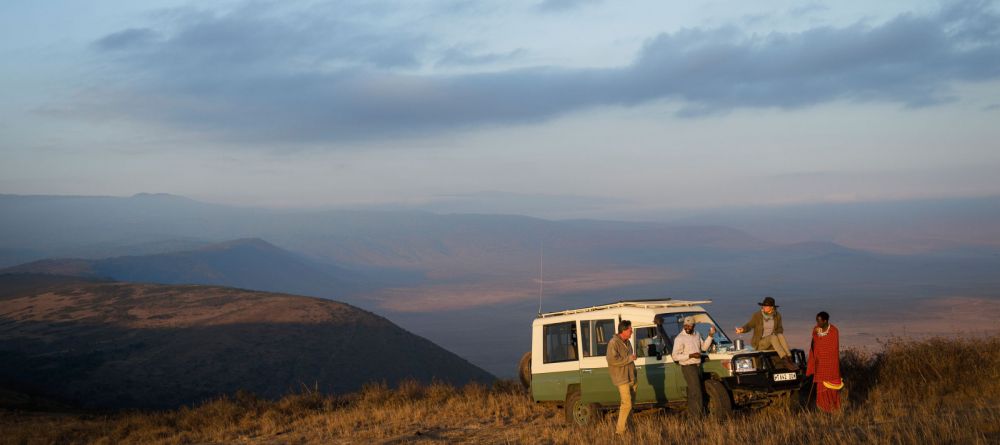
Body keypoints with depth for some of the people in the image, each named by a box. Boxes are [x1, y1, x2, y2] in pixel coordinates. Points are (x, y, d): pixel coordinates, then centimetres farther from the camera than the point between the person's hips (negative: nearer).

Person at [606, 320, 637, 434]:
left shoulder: (627, 342, 14)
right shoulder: (614, 343, -15)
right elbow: (612, 360, -26)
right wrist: (629, 358, -19)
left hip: (631, 377, 9)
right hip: (622, 379, -9)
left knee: (631, 403, 11)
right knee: (627, 404, -14)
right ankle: (620, 430, -10)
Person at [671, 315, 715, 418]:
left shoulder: (697, 335, 11)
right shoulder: (679, 338, -12)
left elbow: (704, 347, 20)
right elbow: (675, 356, -15)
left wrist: (710, 336, 7)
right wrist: (690, 355, -22)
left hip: (697, 366, 8)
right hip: (688, 367, -8)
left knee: (692, 393, 13)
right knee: (696, 393, -11)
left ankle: (691, 415, 20)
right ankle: (697, 416, -9)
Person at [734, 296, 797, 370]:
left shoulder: (777, 316, 4)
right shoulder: (757, 316, -6)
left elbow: (780, 329, 11)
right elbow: (749, 326, -12)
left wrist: (776, 333, -12)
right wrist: (742, 329, -33)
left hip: (771, 342, 3)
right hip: (759, 343, -3)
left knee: (780, 335, -29)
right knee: (773, 337, -33)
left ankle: (790, 360, -40)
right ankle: (786, 362, -45)